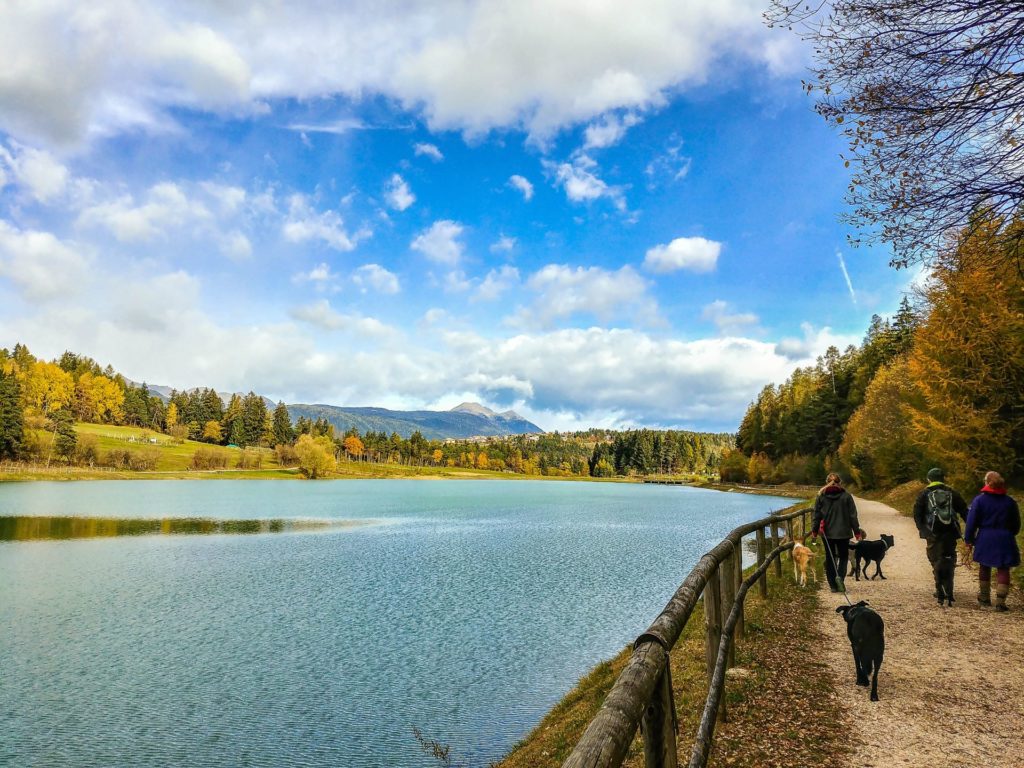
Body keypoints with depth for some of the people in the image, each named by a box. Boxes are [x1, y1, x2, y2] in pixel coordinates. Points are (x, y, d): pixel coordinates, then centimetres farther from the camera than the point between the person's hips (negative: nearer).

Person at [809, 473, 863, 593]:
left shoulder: (821, 496, -3)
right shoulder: (846, 496, -5)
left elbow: (816, 515, 0)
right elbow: (853, 515, -2)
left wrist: (814, 531, 8)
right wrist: (857, 531, 6)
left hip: (827, 532, 1)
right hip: (843, 532, -1)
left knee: (830, 558, 10)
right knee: (844, 556, 14)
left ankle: (833, 585, 11)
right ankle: (840, 576, -11)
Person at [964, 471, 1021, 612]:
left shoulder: (979, 500, -7)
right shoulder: (1010, 501, 1)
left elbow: (972, 521, -7)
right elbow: (1016, 523, 10)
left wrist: (969, 539, 1)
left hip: (985, 539, -1)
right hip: (1005, 540, 1)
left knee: (984, 568, 16)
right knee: (1003, 570, 4)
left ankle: (985, 597, 26)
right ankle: (1000, 601, -2)